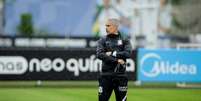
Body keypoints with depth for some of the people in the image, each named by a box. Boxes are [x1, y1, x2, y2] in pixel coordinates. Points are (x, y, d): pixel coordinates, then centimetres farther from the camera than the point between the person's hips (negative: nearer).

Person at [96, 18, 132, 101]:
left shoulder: (124, 40, 7)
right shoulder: (103, 40, 8)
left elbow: (128, 53, -9)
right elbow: (99, 54, -9)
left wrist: (113, 54, -13)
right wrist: (116, 60, -15)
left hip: (120, 76, 0)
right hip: (106, 75, 0)